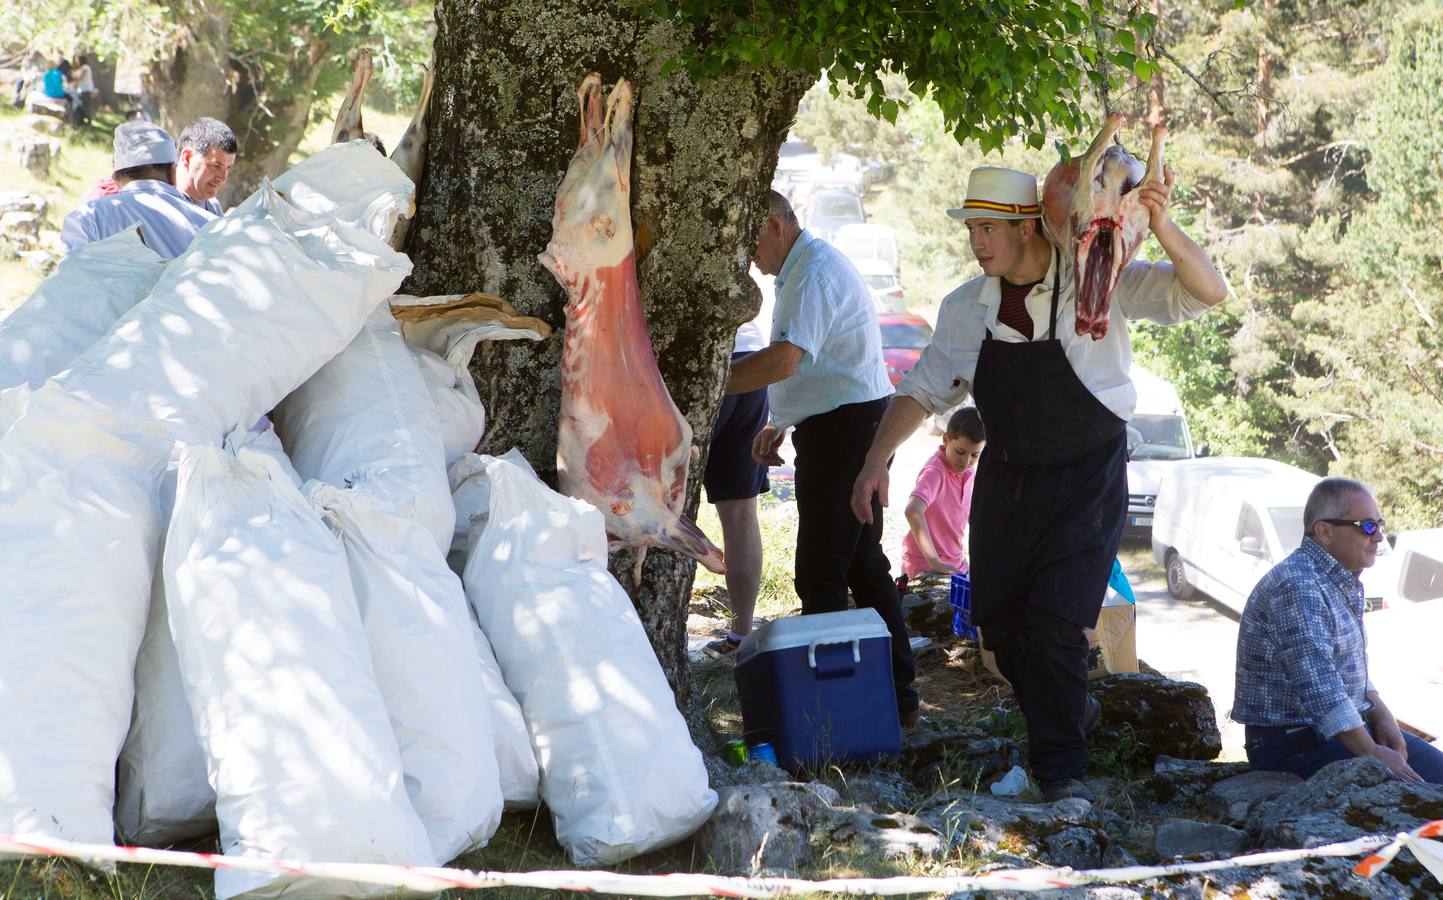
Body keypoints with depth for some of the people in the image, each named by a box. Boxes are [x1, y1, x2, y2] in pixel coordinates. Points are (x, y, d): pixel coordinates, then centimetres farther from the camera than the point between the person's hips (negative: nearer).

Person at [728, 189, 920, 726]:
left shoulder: (815, 274, -17)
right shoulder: (803, 269, 18)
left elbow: (783, 360, -30)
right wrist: (782, 424, 18)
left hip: (844, 429, -11)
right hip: (855, 425, 11)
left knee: (821, 578, -8)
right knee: (863, 565, 15)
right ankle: (897, 695, 20)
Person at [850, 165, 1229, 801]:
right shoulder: (966, 308, 0)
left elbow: (1208, 294, -18)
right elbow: (923, 389, 10)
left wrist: (1161, 228, -33)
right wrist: (875, 462, 0)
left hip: (1086, 479, -5)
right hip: (1006, 479, 5)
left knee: (1056, 622, -12)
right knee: (998, 622, 8)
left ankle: (1061, 767, 3)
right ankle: (1072, 713, 36)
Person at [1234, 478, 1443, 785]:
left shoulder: (1345, 583, 12)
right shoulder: (1296, 587, -22)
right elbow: (1319, 686, -28)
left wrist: (1381, 716, 3)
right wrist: (1372, 754, -25)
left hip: (1343, 725, 11)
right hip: (1293, 744, -11)